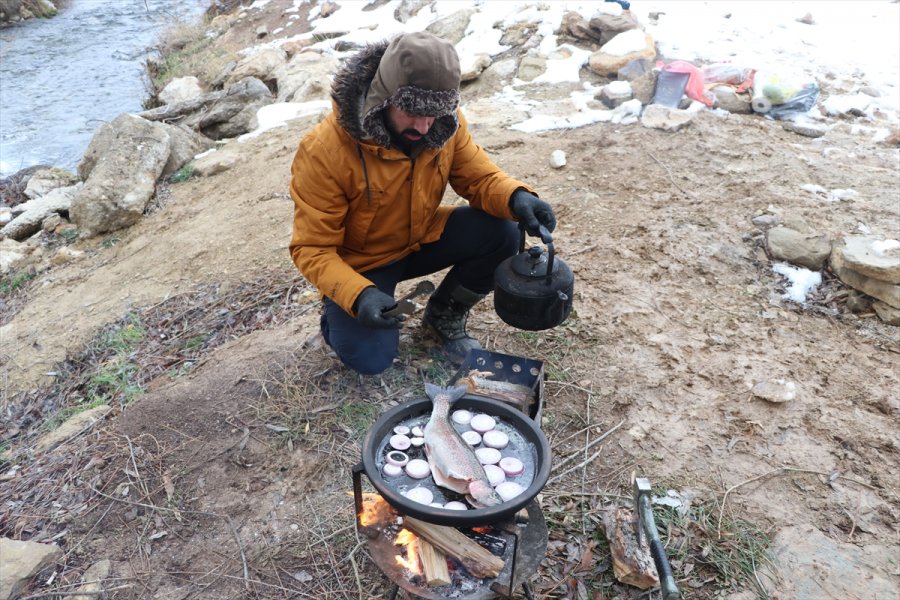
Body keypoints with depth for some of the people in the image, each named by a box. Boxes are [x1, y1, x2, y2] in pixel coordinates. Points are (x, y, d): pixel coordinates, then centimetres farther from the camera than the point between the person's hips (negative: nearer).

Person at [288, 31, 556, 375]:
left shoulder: (445, 123, -17)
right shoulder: (323, 151, -30)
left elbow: (479, 177, -7)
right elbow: (312, 249, -24)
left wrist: (515, 198, -32)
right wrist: (358, 295, -42)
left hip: (421, 238, 4)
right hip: (358, 262, -4)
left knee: (500, 234, -19)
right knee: (371, 360, -20)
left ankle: (444, 315, 6)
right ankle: (339, 312, 16)